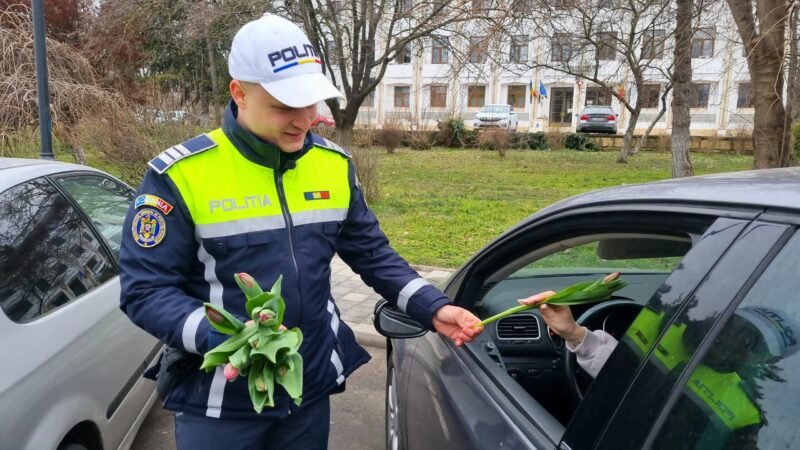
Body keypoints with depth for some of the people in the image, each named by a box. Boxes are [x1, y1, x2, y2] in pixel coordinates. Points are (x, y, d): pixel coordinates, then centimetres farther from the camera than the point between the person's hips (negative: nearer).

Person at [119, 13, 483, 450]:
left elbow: (373, 254, 6)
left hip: (311, 390, 4)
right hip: (218, 404, -4)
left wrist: (432, 308, -7)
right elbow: (144, 290, -13)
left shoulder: (333, 164, -1)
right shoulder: (181, 175, -15)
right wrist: (221, 337, -29)